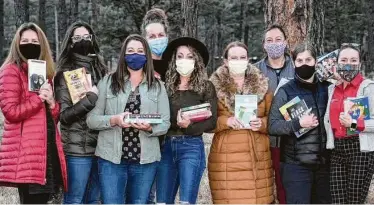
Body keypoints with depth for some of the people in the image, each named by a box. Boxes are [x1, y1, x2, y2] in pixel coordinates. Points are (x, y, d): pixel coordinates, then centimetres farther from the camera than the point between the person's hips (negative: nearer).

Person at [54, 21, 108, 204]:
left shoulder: (101, 70, 12)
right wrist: (91, 99, -15)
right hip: (77, 148, -5)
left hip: (101, 146, 5)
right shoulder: (65, 74, -3)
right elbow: (64, 115, -10)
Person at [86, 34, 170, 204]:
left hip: (145, 159, 2)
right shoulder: (108, 82, 5)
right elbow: (91, 119, 1)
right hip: (111, 158, -1)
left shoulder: (157, 86, 9)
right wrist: (114, 120, -17)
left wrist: (150, 128, -17)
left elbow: (165, 123, 4)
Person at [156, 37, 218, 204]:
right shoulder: (166, 86, 9)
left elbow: (212, 122, -3)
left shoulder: (206, 87, 3)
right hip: (166, 146, 3)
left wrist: (189, 126, -18)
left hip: (191, 146, -3)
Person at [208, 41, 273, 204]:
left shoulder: (262, 85, 10)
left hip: (257, 156, 2)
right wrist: (226, 121, -15)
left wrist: (262, 123, -8)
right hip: (226, 157, -2)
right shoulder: (215, 86, 4)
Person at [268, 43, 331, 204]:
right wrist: (298, 124, -21)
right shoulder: (286, 91, -4)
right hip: (296, 165, -4)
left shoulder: (325, 89, 8)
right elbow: (272, 126, -10)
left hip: (323, 163, 5)